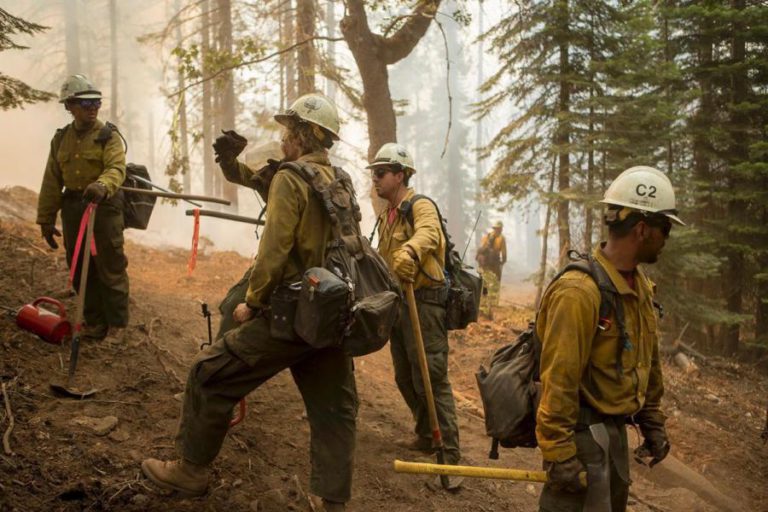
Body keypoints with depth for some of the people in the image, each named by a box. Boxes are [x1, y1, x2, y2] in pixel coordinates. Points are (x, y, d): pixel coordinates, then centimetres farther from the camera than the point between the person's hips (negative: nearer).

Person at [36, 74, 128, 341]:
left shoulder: (108, 136, -3)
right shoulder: (61, 139, 12)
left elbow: (116, 169, -20)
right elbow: (51, 182, 13)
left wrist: (102, 186, -42)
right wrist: (46, 219, 10)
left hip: (104, 207, -5)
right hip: (73, 209, 5)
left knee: (110, 269, -1)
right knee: (81, 270, 10)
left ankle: (117, 324, 10)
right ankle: (94, 322, 23)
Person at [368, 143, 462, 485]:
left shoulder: (420, 206, -12)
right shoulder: (387, 216, 17)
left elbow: (428, 233, -36)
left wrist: (411, 251, -56)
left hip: (424, 302, -9)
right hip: (398, 303, 9)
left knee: (431, 379, -8)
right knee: (405, 379, 16)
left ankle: (449, 453, -1)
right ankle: (426, 437, 33)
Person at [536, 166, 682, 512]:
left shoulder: (641, 287, 6)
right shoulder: (579, 292, -24)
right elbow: (558, 380, -24)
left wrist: (652, 423, 17)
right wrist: (559, 454, -23)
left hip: (616, 427, 9)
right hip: (582, 430, -9)